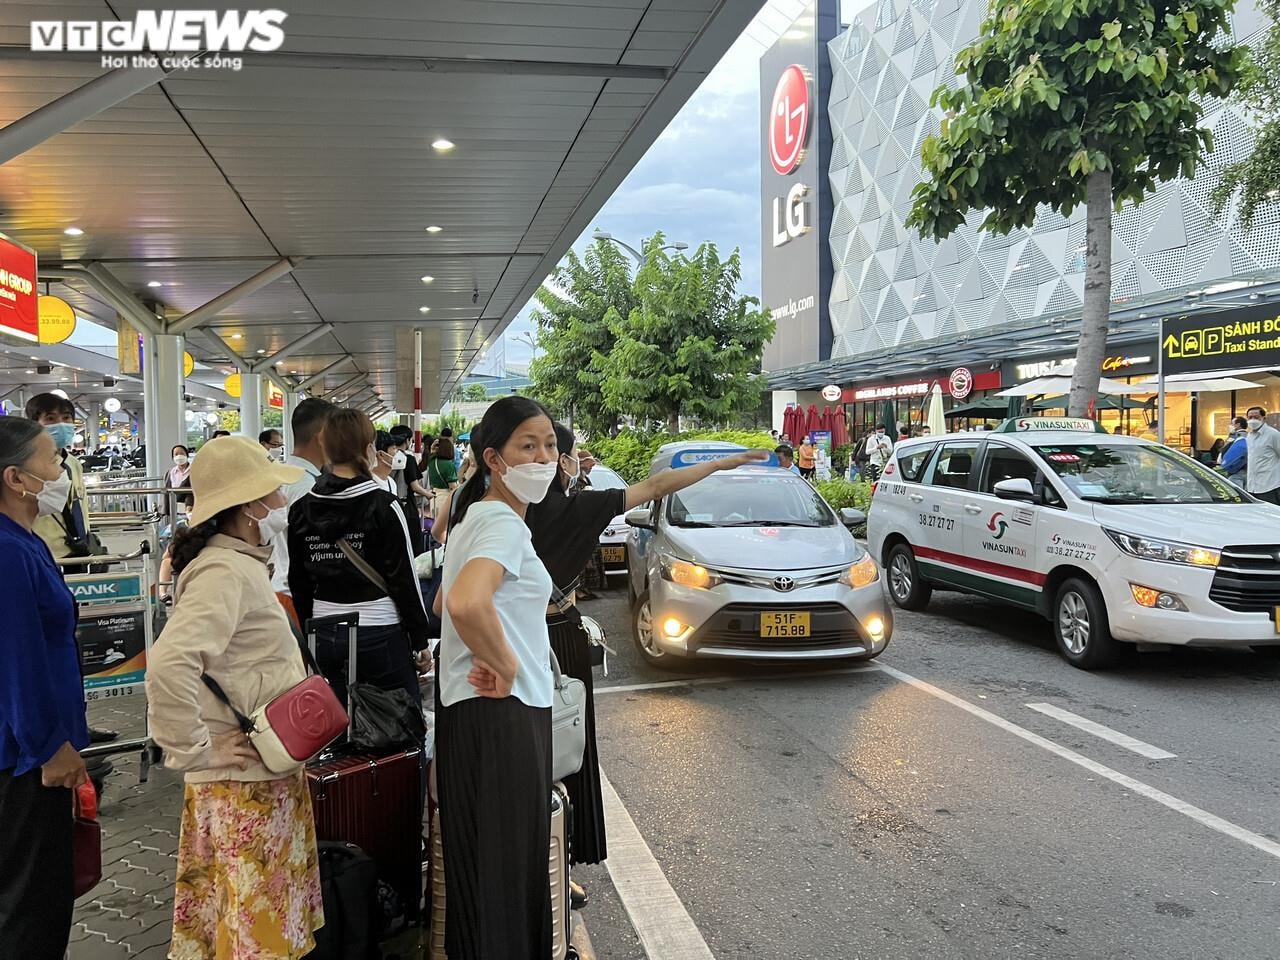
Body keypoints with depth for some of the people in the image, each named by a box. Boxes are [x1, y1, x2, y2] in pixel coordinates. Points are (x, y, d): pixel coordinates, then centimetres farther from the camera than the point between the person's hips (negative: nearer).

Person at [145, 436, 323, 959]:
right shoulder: (224, 572, -22)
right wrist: (196, 749, -24)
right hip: (244, 779, -10)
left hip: (265, 774, 10)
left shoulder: (241, 563, 10)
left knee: (269, 906, 20)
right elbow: (168, 664, -35)